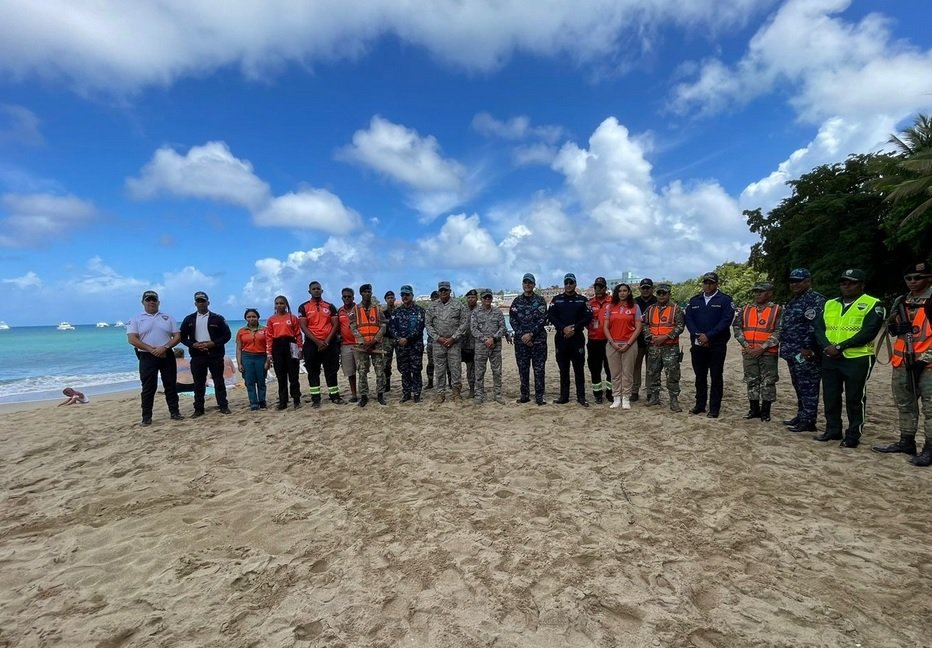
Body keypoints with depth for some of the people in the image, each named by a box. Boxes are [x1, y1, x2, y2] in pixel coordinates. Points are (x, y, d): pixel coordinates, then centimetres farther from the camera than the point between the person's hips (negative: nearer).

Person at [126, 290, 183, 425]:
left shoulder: (168, 317, 8)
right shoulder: (136, 319, 3)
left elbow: (177, 336, 2)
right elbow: (132, 339, -7)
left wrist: (165, 347, -14)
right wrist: (152, 349, -16)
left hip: (167, 355, 2)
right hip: (147, 357, -2)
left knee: (170, 385, 6)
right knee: (148, 387, 2)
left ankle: (174, 412, 14)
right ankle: (147, 416, 9)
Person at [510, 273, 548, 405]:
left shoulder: (540, 300, 2)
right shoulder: (517, 301, 8)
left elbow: (543, 320, -6)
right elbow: (512, 320, 2)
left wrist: (531, 334, -15)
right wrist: (522, 335, -10)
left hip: (538, 340, -2)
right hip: (521, 340, 2)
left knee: (539, 369, 0)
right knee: (523, 369, 7)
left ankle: (539, 397, 6)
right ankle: (524, 395, 17)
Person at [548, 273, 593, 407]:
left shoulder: (582, 300, 7)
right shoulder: (556, 299, 8)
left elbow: (588, 317, -2)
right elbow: (550, 316, -1)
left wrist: (574, 328, -14)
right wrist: (563, 328, -14)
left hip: (577, 338, -1)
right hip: (561, 338, 1)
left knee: (579, 368, 1)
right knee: (563, 369, 7)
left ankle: (581, 396, 8)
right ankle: (564, 396, 15)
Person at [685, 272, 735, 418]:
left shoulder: (725, 300, -1)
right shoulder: (694, 301, 12)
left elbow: (726, 321, -11)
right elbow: (688, 319, 4)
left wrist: (708, 336, -18)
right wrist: (698, 335, -11)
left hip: (717, 345, -4)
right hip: (697, 344, 4)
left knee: (716, 377, 2)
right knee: (700, 376, 11)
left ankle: (714, 408, 9)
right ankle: (700, 405, 20)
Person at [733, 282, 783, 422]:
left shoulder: (777, 310, -2)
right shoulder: (746, 309, 9)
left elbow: (779, 332, -9)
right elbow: (737, 327, 5)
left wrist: (762, 348, -15)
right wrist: (746, 345, -6)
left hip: (768, 353, -3)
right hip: (748, 352, 4)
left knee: (768, 382, 2)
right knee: (751, 381, 9)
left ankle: (765, 411, 13)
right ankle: (754, 409, 20)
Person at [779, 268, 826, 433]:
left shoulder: (816, 299, -11)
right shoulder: (793, 302, 19)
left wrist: (808, 348, -23)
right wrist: (785, 347, 19)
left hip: (806, 353, -9)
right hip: (793, 352, 10)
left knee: (808, 388, -3)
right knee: (799, 387, 16)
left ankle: (808, 421, 3)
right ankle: (801, 416, 26)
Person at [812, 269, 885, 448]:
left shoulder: (872, 304, -3)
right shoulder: (830, 304, 14)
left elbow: (868, 332, -15)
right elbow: (818, 328, 6)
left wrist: (840, 347, -19)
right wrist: (827, 346, -12)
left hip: (858, 359, -5)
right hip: (830, 359, 5)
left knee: (854, 400, 3)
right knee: (830, 397, 11)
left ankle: (853, 436, 14)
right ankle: (832, 431, 24)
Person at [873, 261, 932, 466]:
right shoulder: (901, 301, 13)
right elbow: (892, 331, 20)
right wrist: (892, 323, -1)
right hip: (903, 362, 7)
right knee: (904, 405, 15)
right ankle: (906, 442, 26)